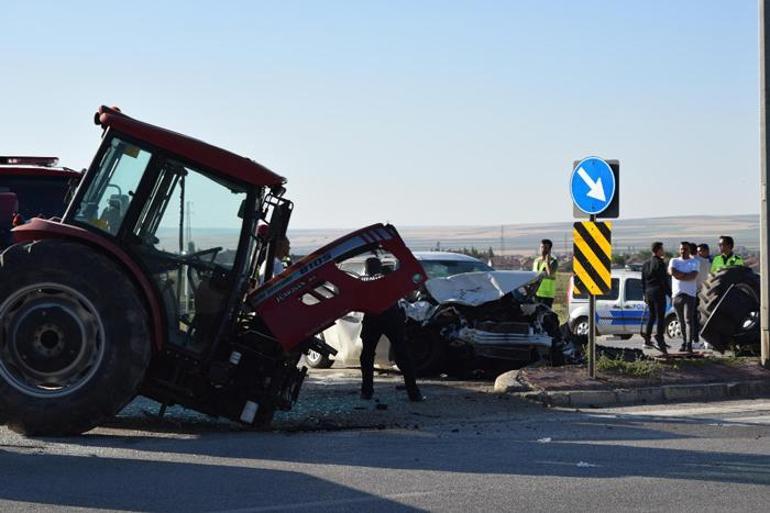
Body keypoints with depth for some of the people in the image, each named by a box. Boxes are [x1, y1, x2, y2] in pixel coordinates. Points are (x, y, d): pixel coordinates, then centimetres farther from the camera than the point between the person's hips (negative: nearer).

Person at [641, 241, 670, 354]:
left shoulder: (645, 264, 13)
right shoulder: (660, 263, -11)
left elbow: (643, 281, 17)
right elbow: (664, 280, -13)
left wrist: (644, 294, 23)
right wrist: (670, 293, -8)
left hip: (648, 293, 8)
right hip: (658, 292, -8)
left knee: (652, 315, 19)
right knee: (660, 316, -6)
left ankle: (647, 337, 17)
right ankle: (659, 338, -14)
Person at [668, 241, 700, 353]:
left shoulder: (694, 262, 9)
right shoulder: (674, 261, 14)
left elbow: (693, 276, -7)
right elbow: (672, 272, -6)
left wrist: (679, 275, -6)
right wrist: (687, 275, -5)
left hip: (689, 294, -3)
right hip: (676, 294, 3)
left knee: (688, 320, -12)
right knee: (681, 320, 7)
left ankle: (689, 344, -20)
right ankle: (684, 342, 15)